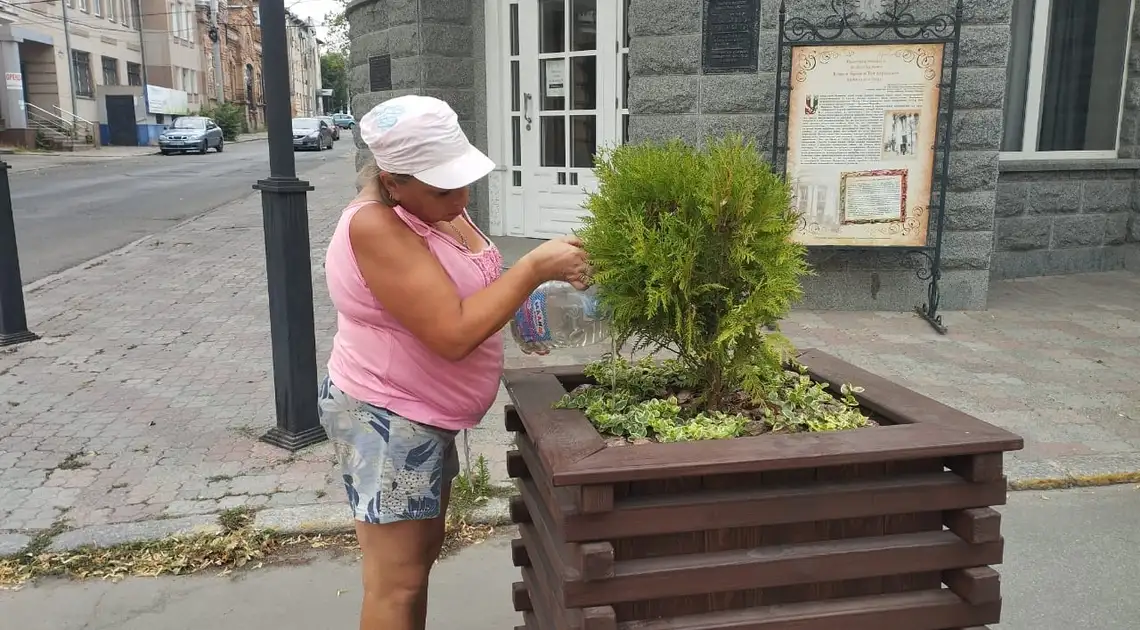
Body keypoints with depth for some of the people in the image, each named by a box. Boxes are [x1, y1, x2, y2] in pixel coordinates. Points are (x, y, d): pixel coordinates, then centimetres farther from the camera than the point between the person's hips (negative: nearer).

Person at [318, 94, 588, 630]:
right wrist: (535, 268, -26)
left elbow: (469, 290, 17)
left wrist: (543, 272, 1)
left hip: (422, 415, 10)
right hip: (384, 419, -10)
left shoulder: (438, 206, 2)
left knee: (422, 553, 22)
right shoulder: (375, 226, -27)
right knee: (396, 583, 1)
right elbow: (453, 334, -31)